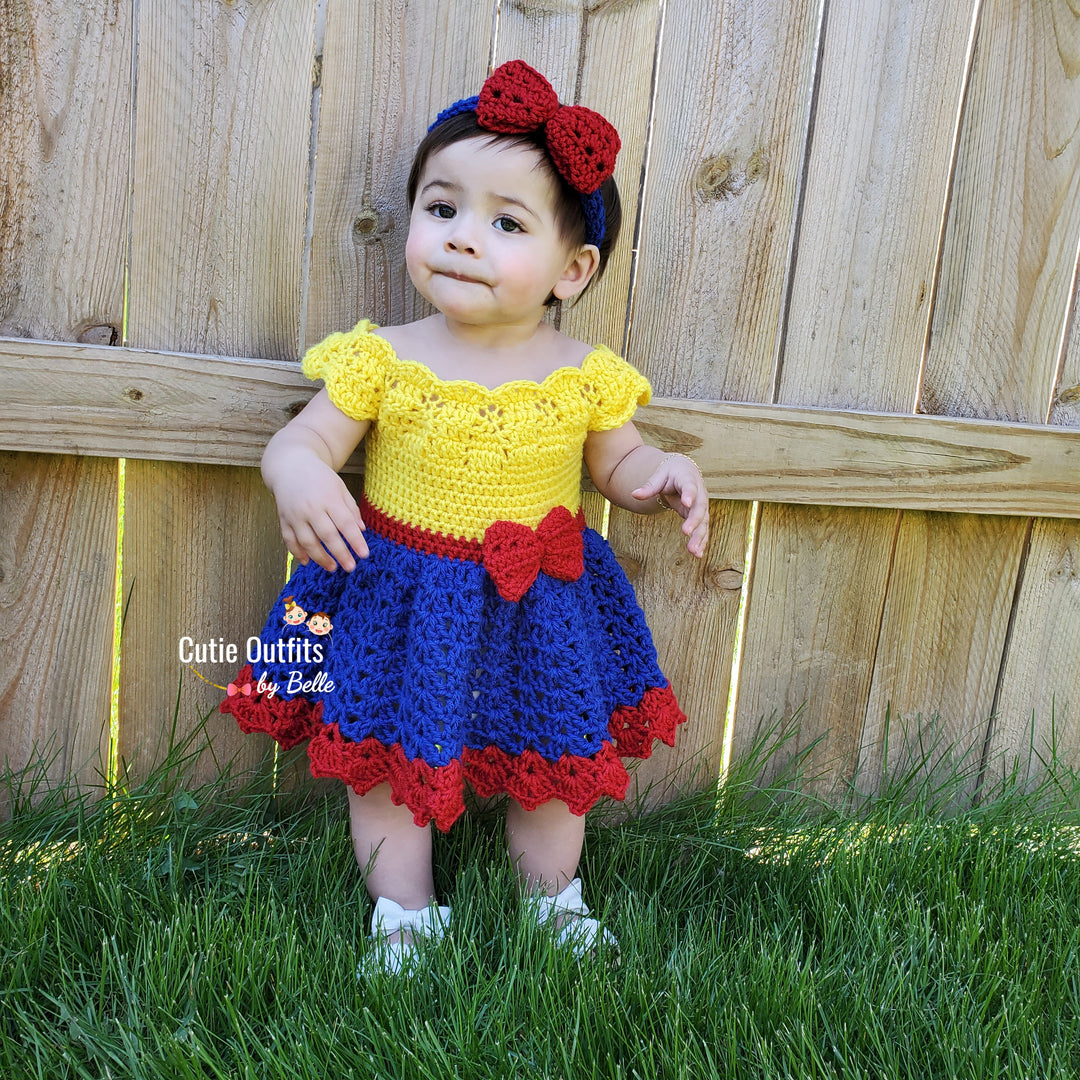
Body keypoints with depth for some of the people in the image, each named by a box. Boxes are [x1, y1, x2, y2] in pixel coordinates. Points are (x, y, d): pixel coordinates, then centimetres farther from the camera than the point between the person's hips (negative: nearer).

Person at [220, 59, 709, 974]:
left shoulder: (583, 376, -9)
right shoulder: (385, 360, -12)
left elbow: (620, 461, 5)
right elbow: (303, 438, -8)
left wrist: (664, 477, -16)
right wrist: (298, 476, -31)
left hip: (539, 608, 2)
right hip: (404, 603, -1)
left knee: (555, 763, 17)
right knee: (389, 762, 11)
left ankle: (555, 904, 44)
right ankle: (405, 918, 36)